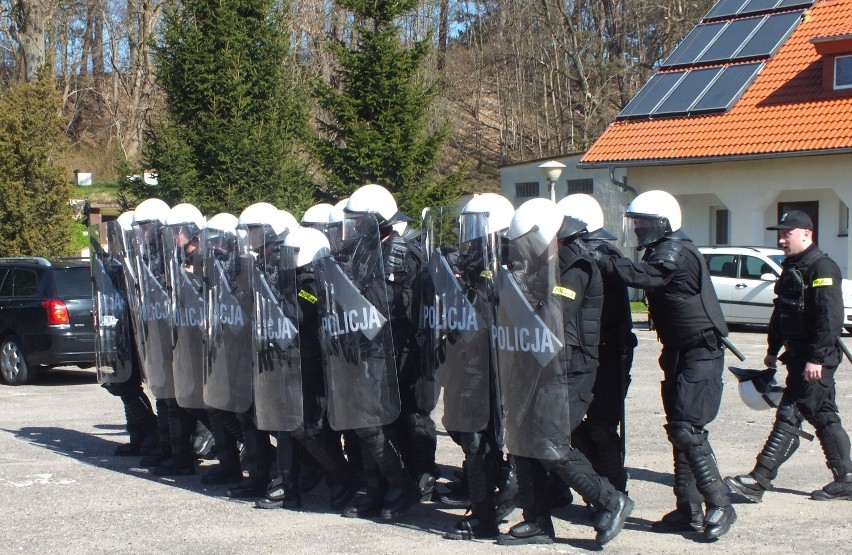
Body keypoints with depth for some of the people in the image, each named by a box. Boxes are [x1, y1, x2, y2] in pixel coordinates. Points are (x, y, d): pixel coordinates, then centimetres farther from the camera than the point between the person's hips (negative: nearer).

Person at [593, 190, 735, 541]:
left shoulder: (676, 252, -17)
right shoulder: (663, 251, 15)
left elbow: (641, 275, -31)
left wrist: (599, 258, -27)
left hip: (699, 356, -10)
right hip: (682, 354, 10)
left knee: (687, 430, -15)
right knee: (680, 430, 10)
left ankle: (719, 505, -8)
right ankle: (689, 510, 16)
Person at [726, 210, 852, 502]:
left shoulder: (822, 268, -16)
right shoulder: (791, 267, 15)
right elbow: (781, 312, 24)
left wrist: (816, 358, -26)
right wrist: (773, 349, 24)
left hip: (816, 360, -10)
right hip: (799, 355, 10)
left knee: (789, 416, -10)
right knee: (824, 418, 14)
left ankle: (759, 479, -11)